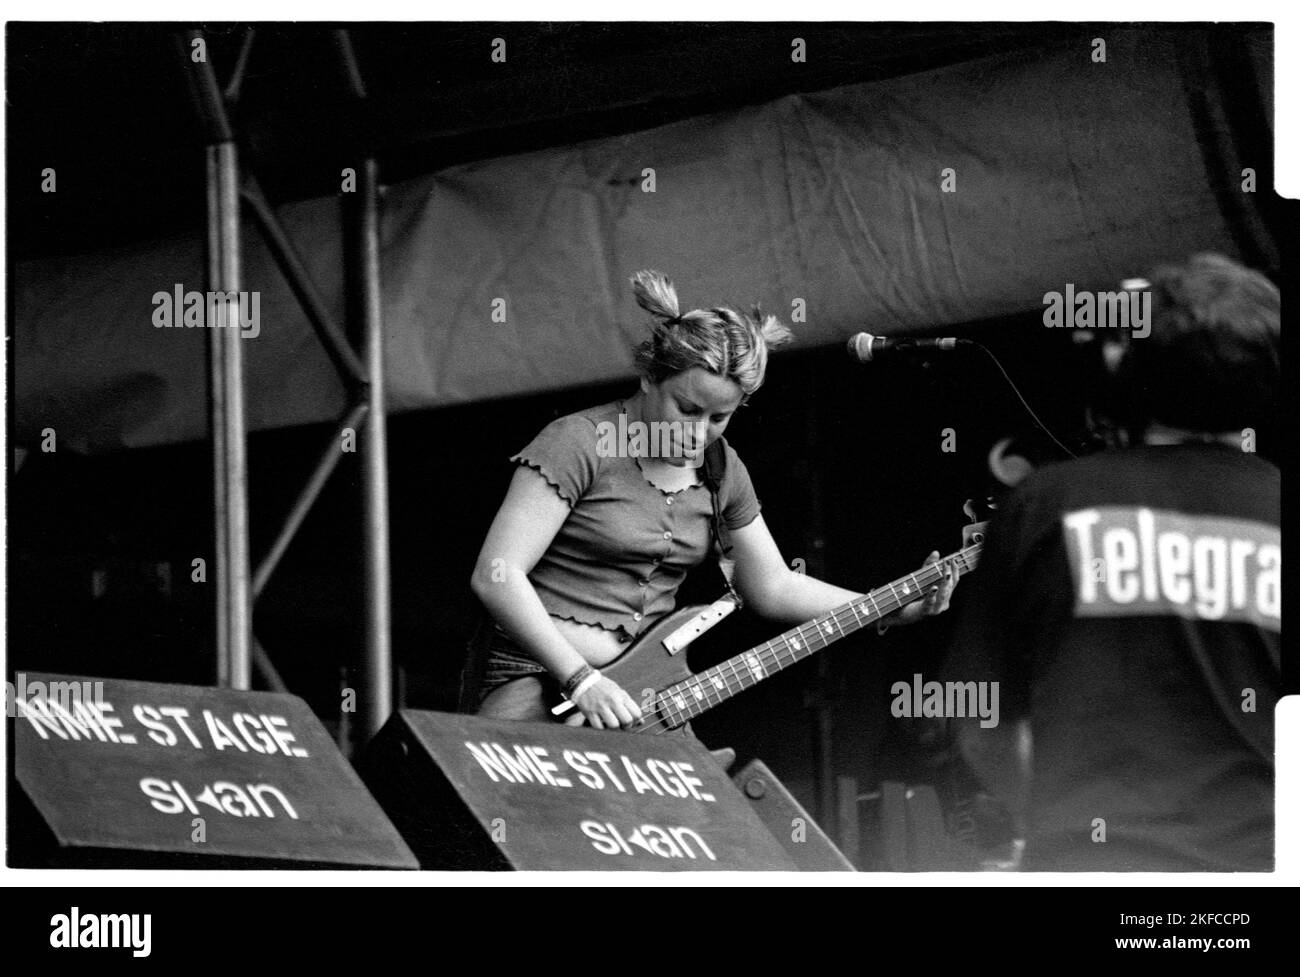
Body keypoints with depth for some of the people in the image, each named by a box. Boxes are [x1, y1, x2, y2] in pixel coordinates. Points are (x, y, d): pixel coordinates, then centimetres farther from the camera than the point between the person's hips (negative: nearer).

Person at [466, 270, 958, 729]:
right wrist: (581, 681, -22)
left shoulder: (720, 470, 12)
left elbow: (772, 587, 24)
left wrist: (895, 610, 14)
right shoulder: (580, 444, -11)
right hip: (538, 681, -7)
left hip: (647, 697, 7)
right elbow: (496, 575, -17)